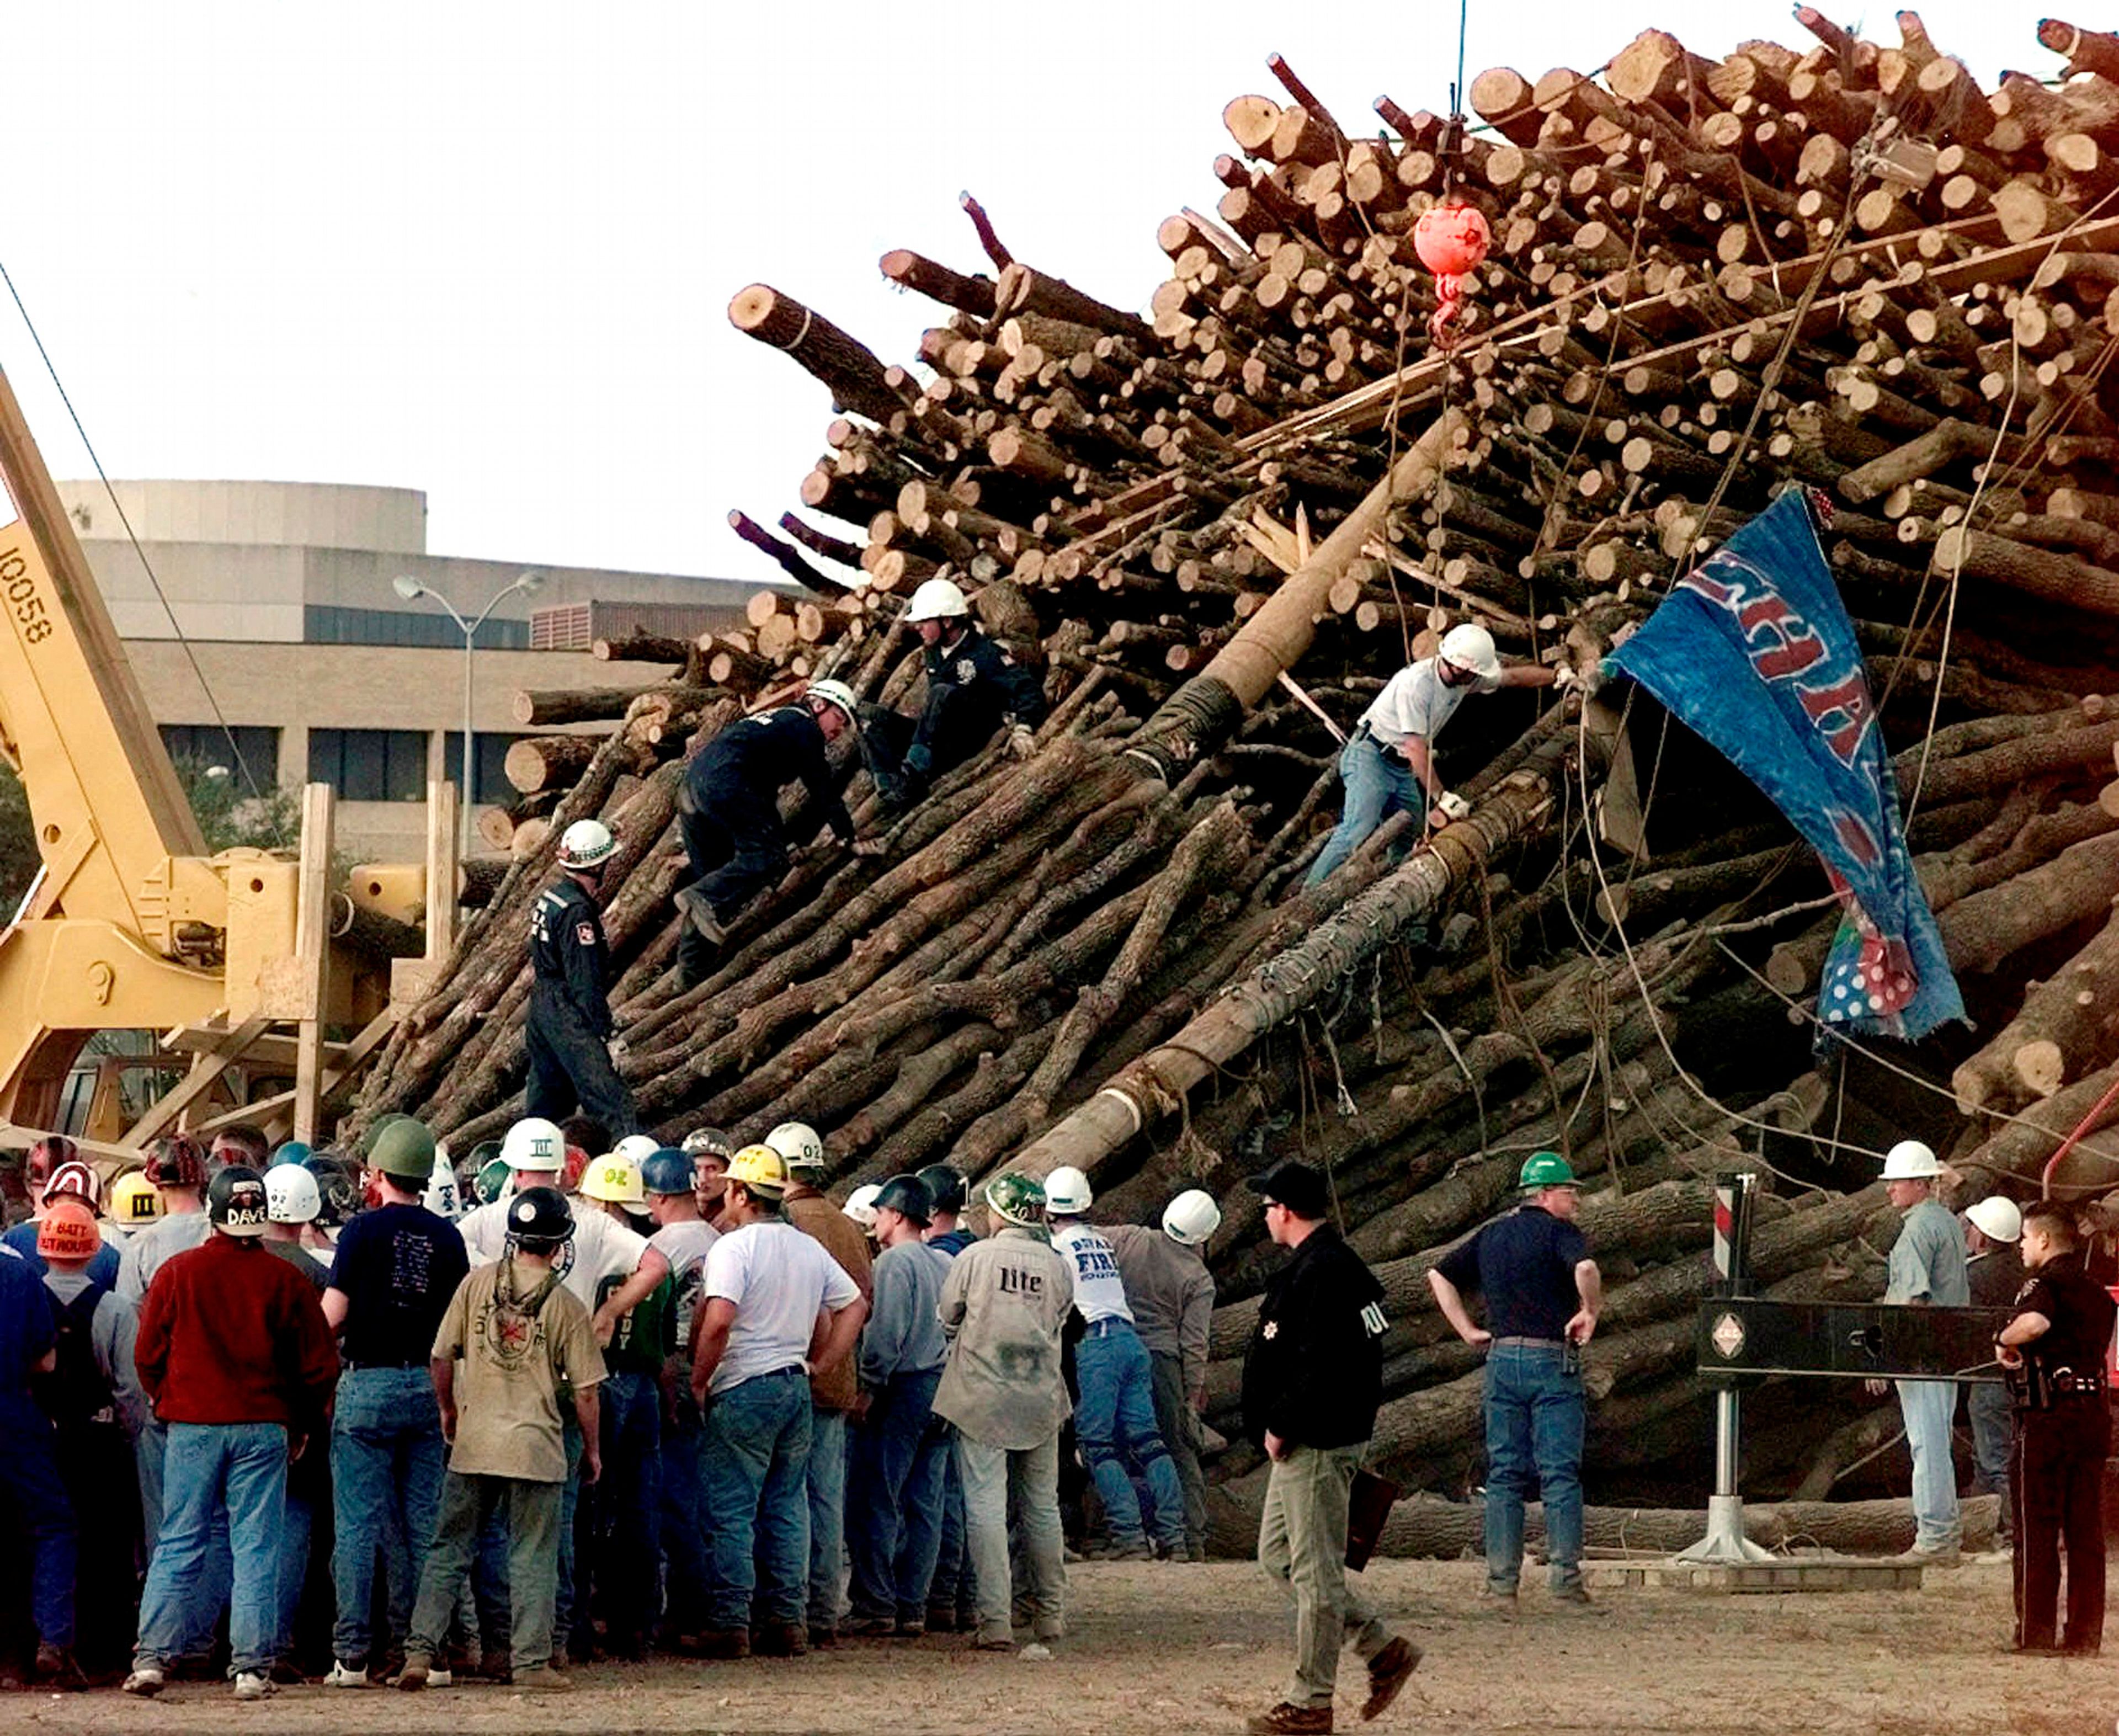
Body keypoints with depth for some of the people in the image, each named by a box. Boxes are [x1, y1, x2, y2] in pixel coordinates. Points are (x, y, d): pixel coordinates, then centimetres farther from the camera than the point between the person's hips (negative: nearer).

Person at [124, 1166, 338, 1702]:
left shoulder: (177, 1272, -2)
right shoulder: (285, 1280, -3)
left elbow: (148, 1355, 4)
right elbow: (319, 1365, 1)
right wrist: (301, 1428, 15)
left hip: (192, 1428, 1)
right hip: (263, 1429, -1)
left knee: (178, 1546, 6)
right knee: (256, 1548, 2)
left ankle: (151, 1658, 0)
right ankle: (252, 1668, 0)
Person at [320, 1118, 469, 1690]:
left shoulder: (365, 1230, -6)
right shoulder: (447, 1237, 5)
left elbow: (332, 1317, -10)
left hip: (370, 1384, -4)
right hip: (430, 1386, 4)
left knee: (359, 1525, -2)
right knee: (423, 1525, 8)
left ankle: (353, 1653, -4)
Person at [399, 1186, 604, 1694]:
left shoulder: (477, 1284, 1)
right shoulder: (566, 1304, -5)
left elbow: (441, 1357, 4)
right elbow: (585, 1389, -3)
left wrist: (449, 1410, 21)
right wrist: (592, 1449, 11)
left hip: (473, 1440, 2)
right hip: (536, 1444, -2)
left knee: (449, 1550, 9)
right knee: (533, 1557, 5)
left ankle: (420, 1651, 1)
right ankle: (531, 1662, 4)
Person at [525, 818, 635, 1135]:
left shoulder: (549, 896, 9)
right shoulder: (578, 912, -20)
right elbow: (585, 983, -22)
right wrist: (607, 1036, -19)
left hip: (541, 1004, 10)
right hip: (569, 1016, -10)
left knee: (546, 1100, 17)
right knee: (611, 1102, -10)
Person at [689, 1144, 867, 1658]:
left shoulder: (733, 1248, -12)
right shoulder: (810, 1249, 11)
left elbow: (717, 1322, -24)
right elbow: (855, 1306, 19)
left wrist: (699, 1382, -12)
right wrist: (820, 1364, 17)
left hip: (743, 1390, -7)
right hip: (796, 1386, 7)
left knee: (731, 1512, -3)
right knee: (787, 1509, 11)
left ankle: (730, 1624, -4)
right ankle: (788, 1621, 11)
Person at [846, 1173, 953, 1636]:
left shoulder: (896, 1261, -10)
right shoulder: (946, 1264, 13)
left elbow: (887, 1333, -16)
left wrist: (869, 1388, -12)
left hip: (903, 1389, -8)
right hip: (943, 1389, 8)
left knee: (877, 1500, -3)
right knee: (925, 1503, 8)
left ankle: (877, 1606, -6)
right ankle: (913, 1608, 9)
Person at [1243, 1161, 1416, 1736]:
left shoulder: (1321, 1272, -19)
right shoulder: (1332, 1263, 15)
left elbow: (1319, 1367, -26)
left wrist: (1281, 1427, -17)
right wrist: (1283, 1428, 16)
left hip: (1317, 1447, -11)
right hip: (1307, 1445, 11)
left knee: (1314, 1570, -3)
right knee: (1278, 1555, 17)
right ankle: (1384, 1648, 19)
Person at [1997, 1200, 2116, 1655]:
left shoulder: (2044, 1284, -9)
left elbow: (2034, 1323, -32)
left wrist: (2004, 1340, -11)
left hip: (2048, 1416, -7)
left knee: (2037, 1530, -1)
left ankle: (2036, 1633, -1)